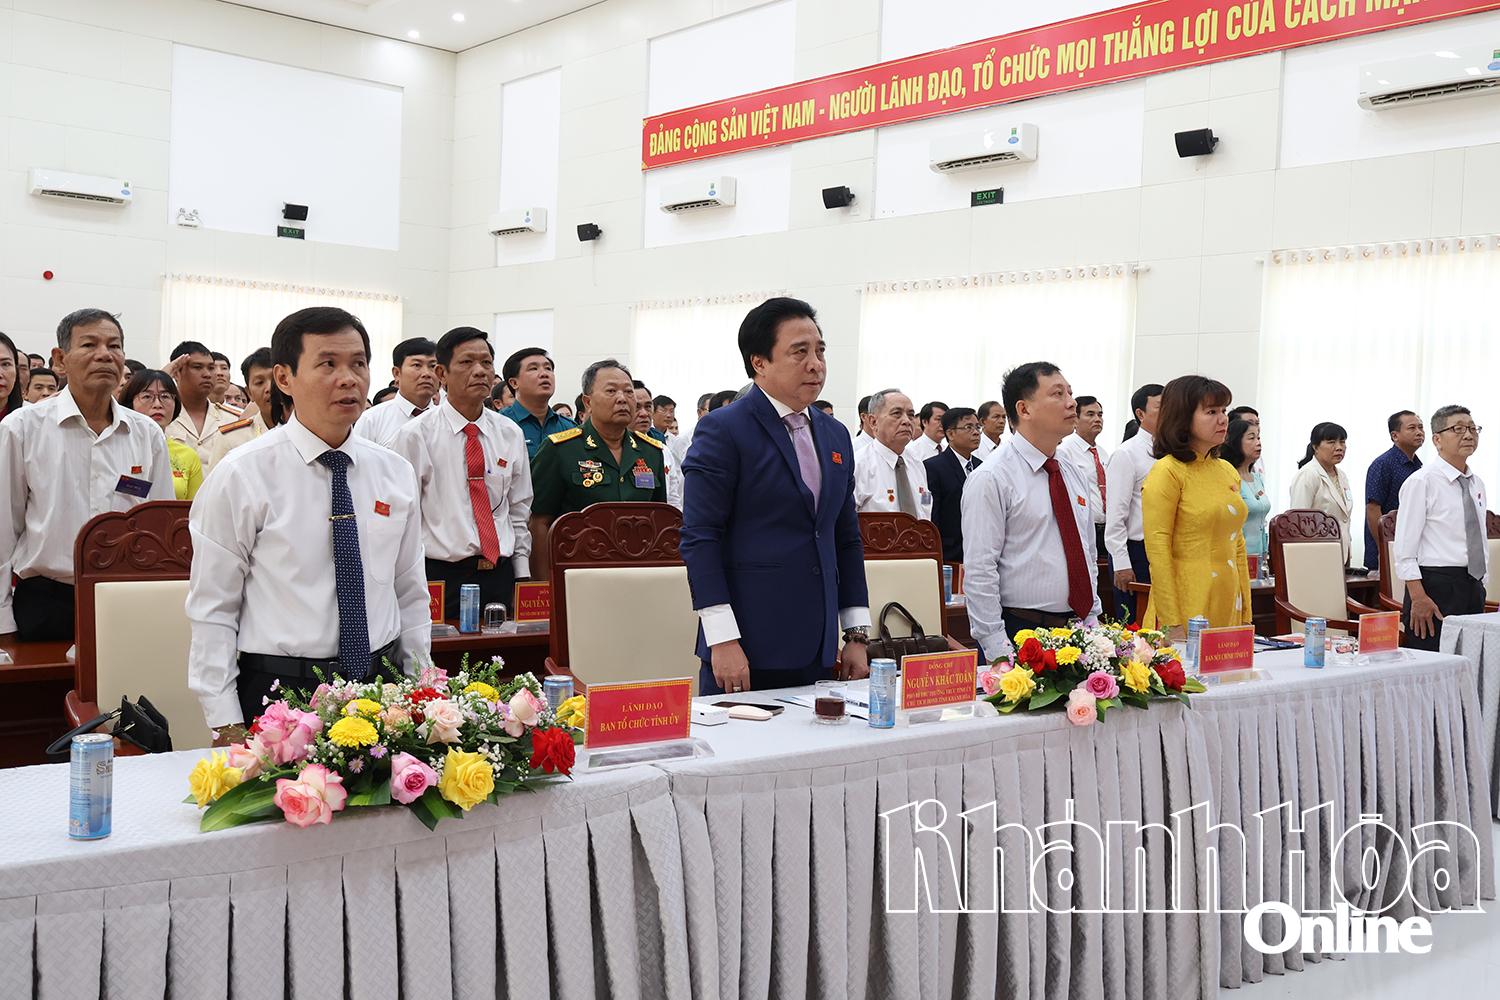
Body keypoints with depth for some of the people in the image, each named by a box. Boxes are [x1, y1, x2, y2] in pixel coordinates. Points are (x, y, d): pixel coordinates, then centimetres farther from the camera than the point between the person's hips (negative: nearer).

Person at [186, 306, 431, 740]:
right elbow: (212, 610, -6)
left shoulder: (396, 472, 6)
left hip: (382, 687, 4)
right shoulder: (241, 476, -7)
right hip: (278, 691, -4)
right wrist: (226, 724, -10)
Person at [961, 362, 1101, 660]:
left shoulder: (1075, 476, 13)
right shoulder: (991, 479, -11)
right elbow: (979, 572, -15)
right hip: (1020, 633, -7)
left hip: (1078, 634, 7)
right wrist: (998, 652, -18)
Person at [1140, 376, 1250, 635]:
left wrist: (1246, 617, 13)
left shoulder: (1228, 471, 14)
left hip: (1228, 608, 7)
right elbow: (1157, 550, -14)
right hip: (1187, 612, -7)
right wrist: (1172, 623, -18)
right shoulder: (1167, 472, -9)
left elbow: (1237, 545, 18)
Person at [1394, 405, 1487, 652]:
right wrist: (1418, 598, -18)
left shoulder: (1477, 484, 14)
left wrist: (1483, 586, 15)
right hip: (1435, 587, -7)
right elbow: (1404, 548, -12)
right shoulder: (1421, 482, -8)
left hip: (1473, 588, 7)